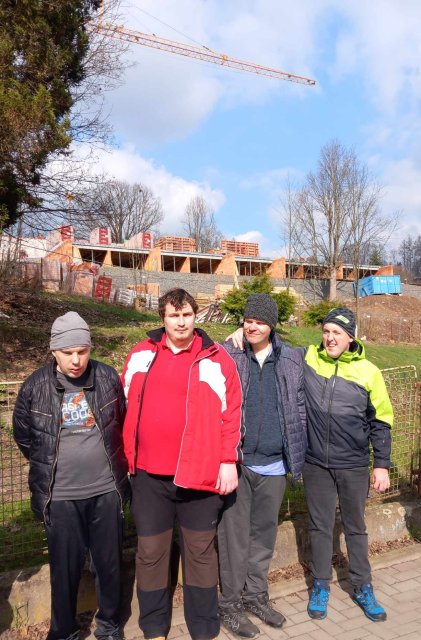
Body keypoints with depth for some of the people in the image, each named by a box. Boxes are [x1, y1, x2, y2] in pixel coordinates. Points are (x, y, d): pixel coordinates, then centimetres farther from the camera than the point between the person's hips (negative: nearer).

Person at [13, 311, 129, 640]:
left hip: (107, 489, 1)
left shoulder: (108, 377, -7)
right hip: (60, 495, -1)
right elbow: (23, 434, 8)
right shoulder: (35, 386, -9)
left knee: (109, 561, 15)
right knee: (65, 567, 12)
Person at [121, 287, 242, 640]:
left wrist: (229, 461, -8)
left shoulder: (216, 358, -4)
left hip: (199, 473, -2)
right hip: (148, 473, 2)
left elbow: (231, 412, -4)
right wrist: (125, 456, 9)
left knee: (200, 550, 13)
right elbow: (127, 407, 10)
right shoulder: (141, 355, 4)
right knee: (150, 551, 13)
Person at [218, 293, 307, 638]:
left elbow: (300, 409, 10)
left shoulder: (292, 360, 4)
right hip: (236, 461, -3)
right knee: (234, 534, 7)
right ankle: (230, 604, 25)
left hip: (274, 464, 3)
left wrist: (299, 454, 8)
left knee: (264, 533, 17)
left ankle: (256, 595, 36)